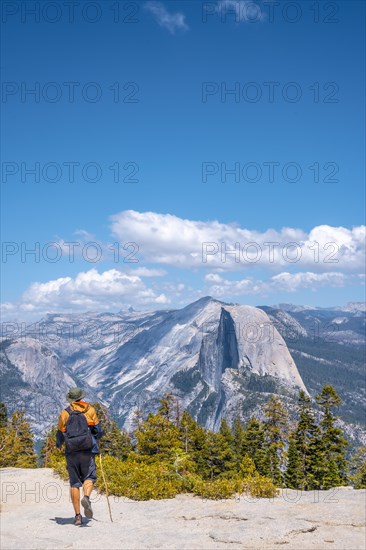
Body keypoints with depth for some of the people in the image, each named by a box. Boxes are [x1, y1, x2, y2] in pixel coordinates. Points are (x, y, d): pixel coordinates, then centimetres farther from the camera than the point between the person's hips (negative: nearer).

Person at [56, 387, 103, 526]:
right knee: (89, 477, 9)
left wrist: (58, 445, 31)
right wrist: (93, 438, 25)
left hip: (71, 452, 1)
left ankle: (77, 515, 3)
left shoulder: (64, 413, 4)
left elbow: (60, 435, 9)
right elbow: (98, 432, 3)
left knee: (74, 483, 7)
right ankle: (86, 497, -22)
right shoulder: (90, 410, 3)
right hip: (87, 451, -1)